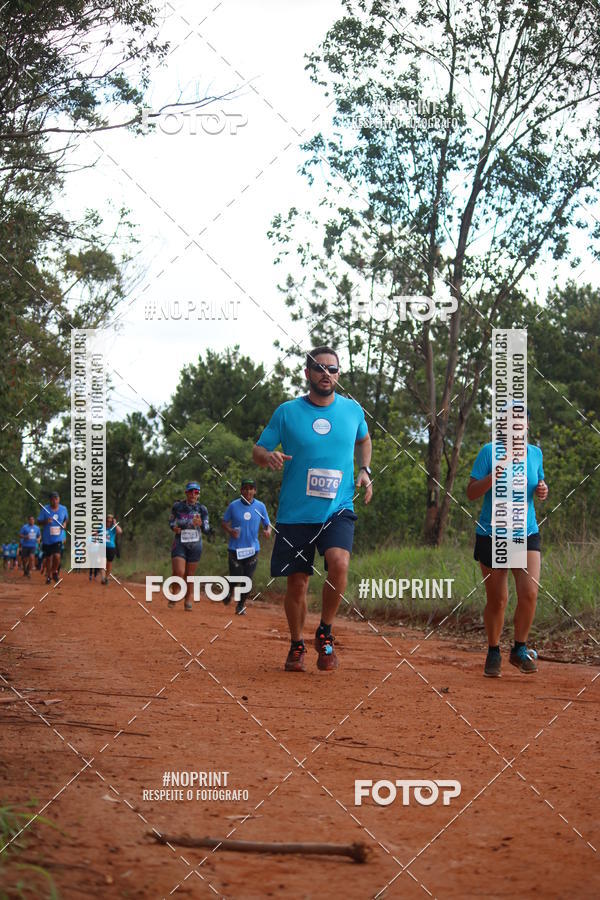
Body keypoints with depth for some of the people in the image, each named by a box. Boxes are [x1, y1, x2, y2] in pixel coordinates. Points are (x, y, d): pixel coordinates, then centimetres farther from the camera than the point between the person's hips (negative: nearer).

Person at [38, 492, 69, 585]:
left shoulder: (63, 509, 1)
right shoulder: (45, 509, -5)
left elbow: (67, 519, 19)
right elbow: (39, 521, -1)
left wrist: (65, 523, -2)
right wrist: (46, 521, -21)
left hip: (59, 538, 0)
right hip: (47, 538, 0)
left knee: (57, 556, -18)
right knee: (48, 558, 8)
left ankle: (55, 571, 10)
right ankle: (48, 576, 27)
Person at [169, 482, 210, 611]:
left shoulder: (202, 509, -1)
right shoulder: (177, 506, -2)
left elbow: (207, 530, -5)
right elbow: (171, 520, 12)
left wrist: (201, 524, -26)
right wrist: (173, 527, -10)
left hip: (195, 545, 1)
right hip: (179, 543, -1)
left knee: (190, 574, 6)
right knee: (179, 572, -16)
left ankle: (188, 600, 22)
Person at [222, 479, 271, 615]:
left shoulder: (260, 506, 1)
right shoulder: (233, 505, -2)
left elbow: (267, 525, 7)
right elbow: (224, 523, 6)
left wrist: (268, 531, -16)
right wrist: (230, 531, -15)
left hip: (253, 548, 1)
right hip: (235, 548, -1)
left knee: (247, 580, 1)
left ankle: (241, 605, 22)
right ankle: (229, 592, 34)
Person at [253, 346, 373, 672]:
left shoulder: (352, 410, 6)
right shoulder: (287, 412, 0)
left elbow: (363, 440, 26)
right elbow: (257, 450, 4)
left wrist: (365, 470, 9)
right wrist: (269, 456, -19)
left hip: (337, 510, 0)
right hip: (295, 512, 0)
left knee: (338, 562, -25)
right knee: (297, 582, 2)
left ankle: (325, 634, -3)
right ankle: (297, 646, 24)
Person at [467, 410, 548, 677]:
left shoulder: (535, 453, 6)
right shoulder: (489, 452, -5)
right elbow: (471, 493, -6)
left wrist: (542, 491, -3)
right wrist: (490, 479, -25)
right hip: (491, 535, -2)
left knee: (529, 592, -13)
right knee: (497, 600, 3)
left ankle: (519, 649, 7)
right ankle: (493, 653, 23)